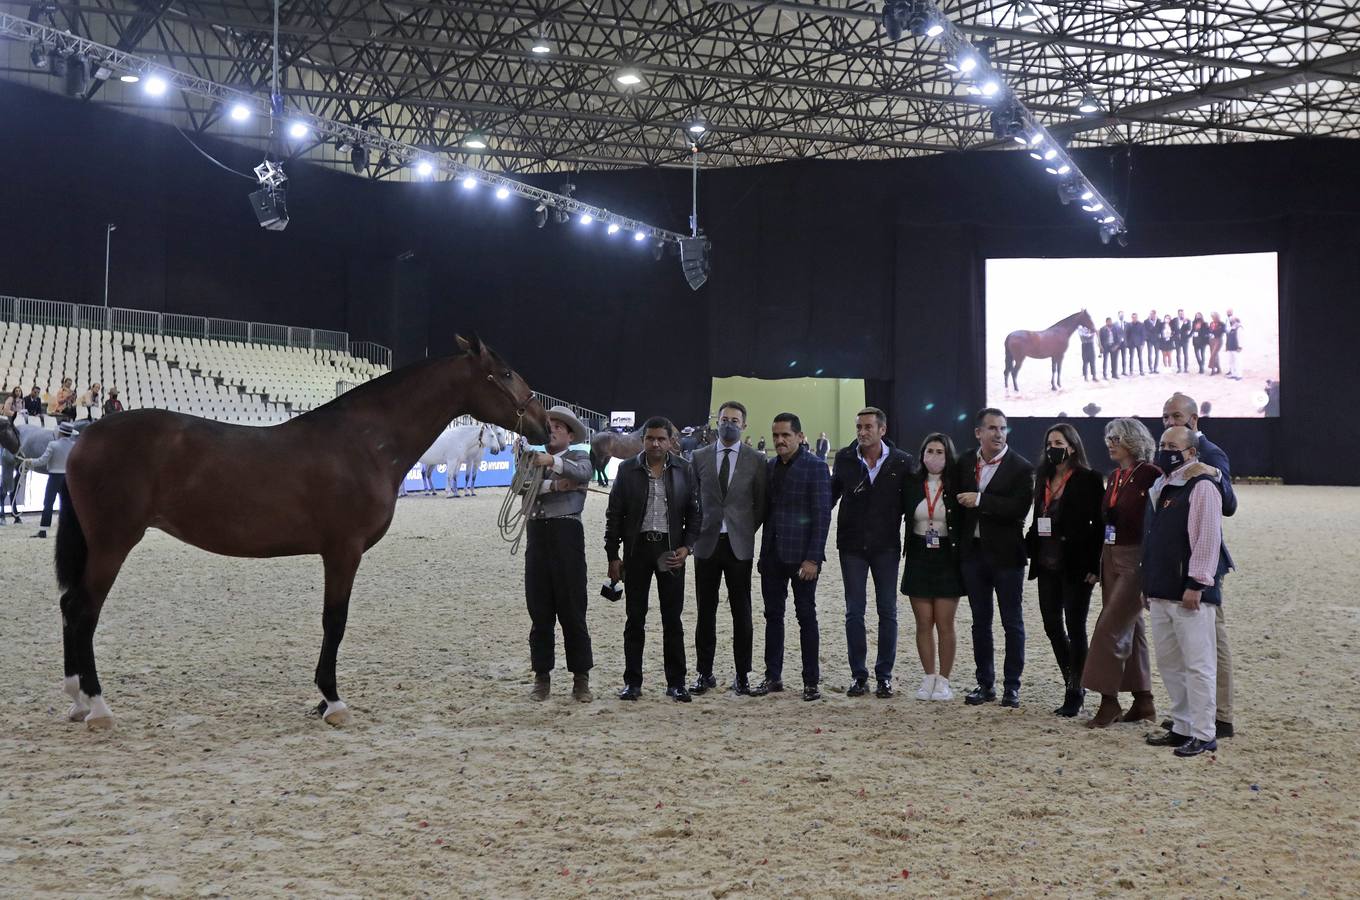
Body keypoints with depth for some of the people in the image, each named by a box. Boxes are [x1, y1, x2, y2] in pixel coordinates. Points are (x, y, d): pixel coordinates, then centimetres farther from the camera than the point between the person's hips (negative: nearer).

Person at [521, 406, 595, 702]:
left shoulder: (578, 457, 8)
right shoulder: (534, 458, 18)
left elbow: (584, 472, -17)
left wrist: (552, 461, -33)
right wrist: (554, 485, -17)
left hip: (566, 531, -4)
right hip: (536, 534, 4)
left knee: (572, 609, -2)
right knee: (539, 611, 7)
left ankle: (581, 679, 4)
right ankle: (542, 677, 14)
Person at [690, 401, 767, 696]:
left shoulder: (755, 460, 2)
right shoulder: (700, 457, 7)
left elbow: (761, 503, 7)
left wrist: (747, 530, 1)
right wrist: (696, 530, 5)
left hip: (739, 544, -1)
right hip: (707, 542, 1)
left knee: (742, 613, 2)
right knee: (706, 612, 5)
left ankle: (742, 675, 8)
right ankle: (705, 673, 12)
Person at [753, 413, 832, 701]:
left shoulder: (815, 467, -8)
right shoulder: (770, 467, 11)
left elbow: (822, 515, -11)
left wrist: (813, 558, -17)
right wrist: (763, 553, 10)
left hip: (801, 555, -6)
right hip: (773, 555, 6)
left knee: (806, 617, 1)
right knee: (773, 615, 9)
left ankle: (811, 682, 7)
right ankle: (773, 677, 17)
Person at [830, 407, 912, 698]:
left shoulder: (901, 462, -3)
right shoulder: (844, 459, 1)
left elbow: (908, 504, 3)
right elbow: (831, 496, 9)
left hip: (886, 546, -1)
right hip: (852, 546, 1)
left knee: (888, 612, 4)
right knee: (854, 612, 4)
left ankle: (884, 675, 11)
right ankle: (858, 675, 11)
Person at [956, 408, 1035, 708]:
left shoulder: (1021, 467, -8)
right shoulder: (964, 463, 6)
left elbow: (1019, 508, -20)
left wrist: (980, 500, -21)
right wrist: (960, 541, 6)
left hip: (1006, 553, -4)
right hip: (973, 551, 4)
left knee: (1012, 623, 4)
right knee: (980, 621, 11)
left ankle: (1011, 686, 11)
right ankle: (985, 684, 20)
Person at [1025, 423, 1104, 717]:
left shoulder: (1088, 480, -7)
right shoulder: (1044, 478, 12)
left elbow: (1099, 525, -9)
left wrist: (1094, 565, -14)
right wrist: (1030, 545, 4)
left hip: (1076, 566, -6)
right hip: (1047, 564, 6)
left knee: (1075, 627, -2)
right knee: (1053, 626, 9)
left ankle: (1074, 693, 6)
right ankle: (1073, 683, 24)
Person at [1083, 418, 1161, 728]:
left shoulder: (1151, 475, -12)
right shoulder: (1114, 477, 13)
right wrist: (1099, 563, 15)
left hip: (1137, 560, -9)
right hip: (1111, 559, 9)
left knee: (1110, 627, -11)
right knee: (1129, 628, 12)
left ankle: (1109, 701, -4)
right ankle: (1143, 700, 19)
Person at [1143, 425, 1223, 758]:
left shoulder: (1202, 487, -10)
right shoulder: (1160, 487, 18)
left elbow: (1207, 539, -16)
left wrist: (1196, 584, -20)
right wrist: (1149, 585, 21)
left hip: (1190, 595, -9)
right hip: (1161, 593, 9)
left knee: (1197, 664, -5)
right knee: (1168, 662, 14)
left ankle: (1204, 734, 0)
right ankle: (1182, 727, 23)